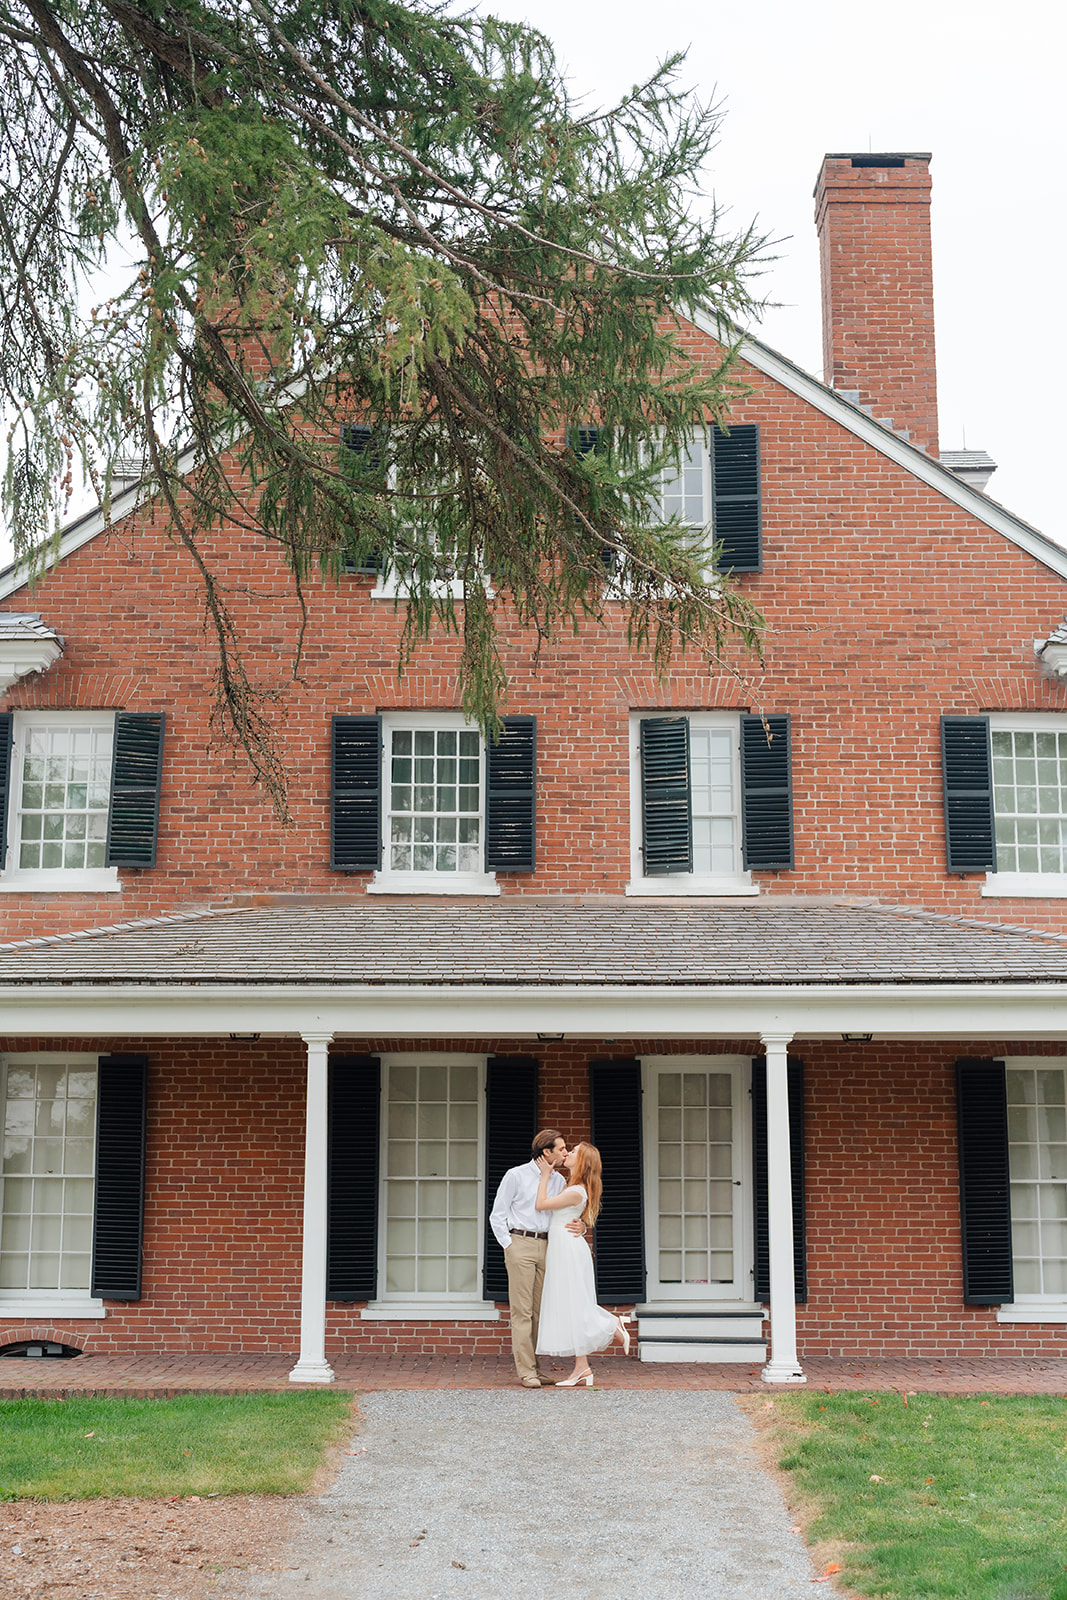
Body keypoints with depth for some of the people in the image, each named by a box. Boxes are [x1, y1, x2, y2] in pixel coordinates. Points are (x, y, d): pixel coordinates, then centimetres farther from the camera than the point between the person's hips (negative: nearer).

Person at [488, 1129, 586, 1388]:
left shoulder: (558, 1180, 12)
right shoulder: (516, 1176, -3)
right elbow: (497, 1216, 1)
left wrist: (580, 1227, -7)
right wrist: (510, 1247, -7)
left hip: (546, 1246, 5)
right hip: (520, 1243, -5)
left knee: (538, 1309, 6)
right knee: (522, 1310, -6)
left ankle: (525, 1361, 16)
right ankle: (526, 1371, -5)